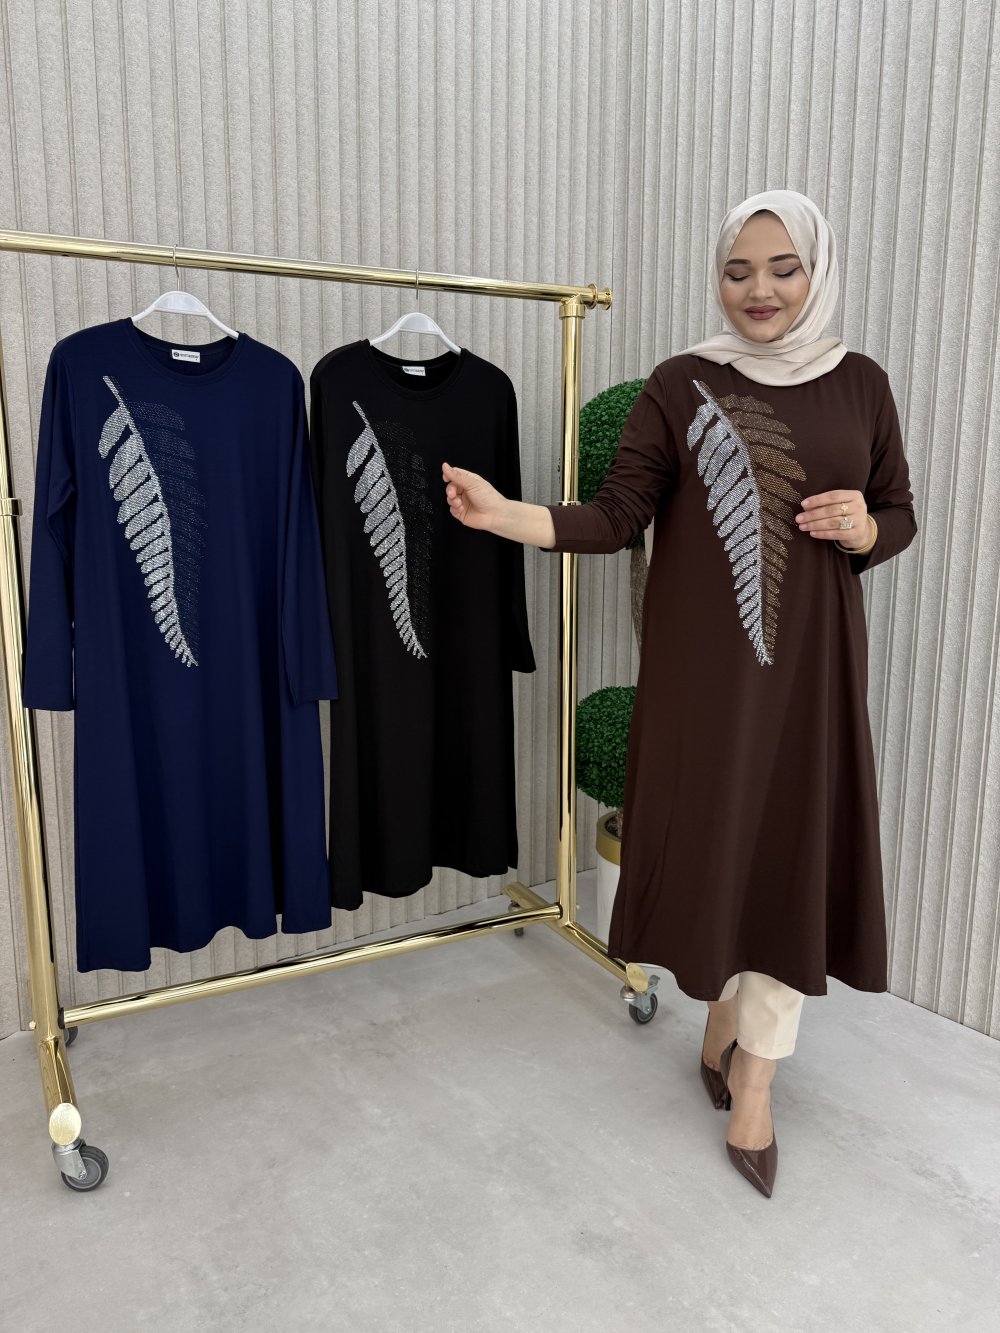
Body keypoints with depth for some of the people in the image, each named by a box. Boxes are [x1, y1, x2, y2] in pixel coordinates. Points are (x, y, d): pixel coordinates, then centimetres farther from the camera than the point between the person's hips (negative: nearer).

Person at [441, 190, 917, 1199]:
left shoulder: (860, 385, 6)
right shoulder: (680, 387, -1)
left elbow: (899, 516, 12)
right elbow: (616, 517, -7)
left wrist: (864, 528, -11)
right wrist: (504, 515, -22)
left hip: (810, 663, 2)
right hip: (700, 662, -1)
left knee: (790, 854, 4)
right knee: (712, 841, 7)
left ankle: (753, 1084, 21)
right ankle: (725, 1021, 35)